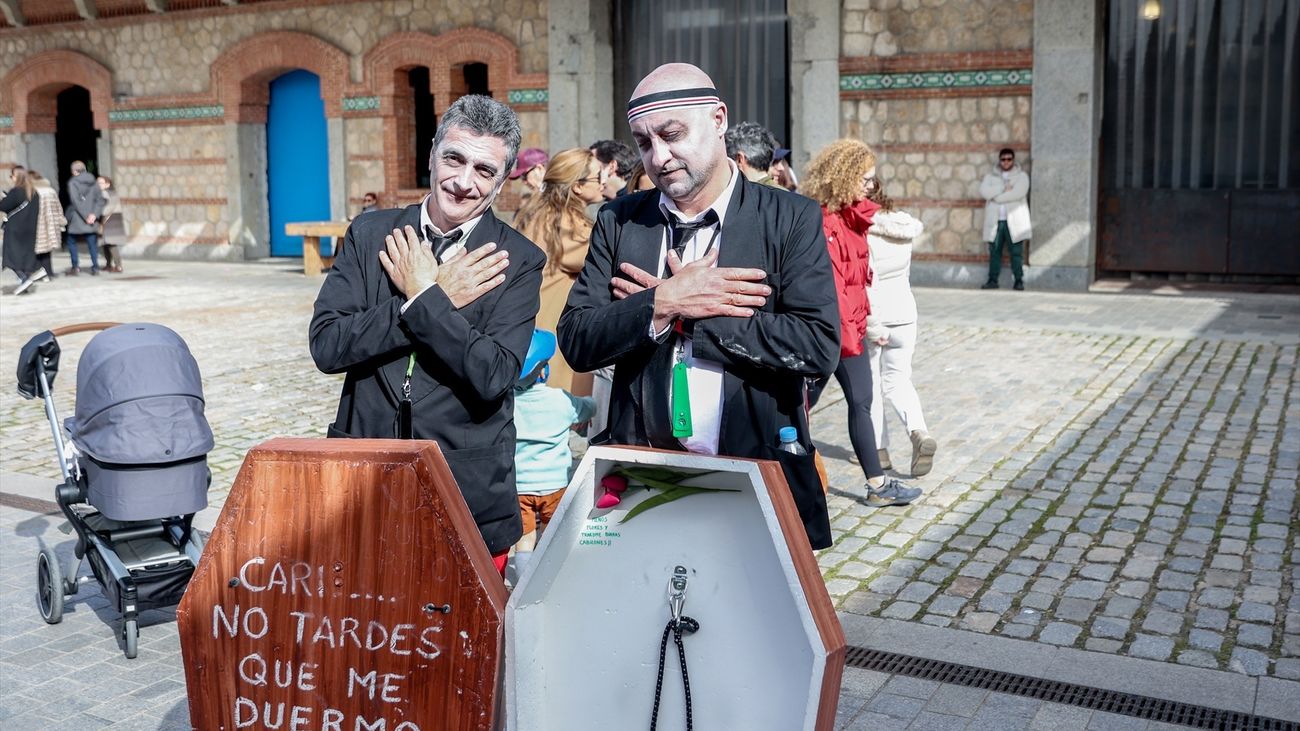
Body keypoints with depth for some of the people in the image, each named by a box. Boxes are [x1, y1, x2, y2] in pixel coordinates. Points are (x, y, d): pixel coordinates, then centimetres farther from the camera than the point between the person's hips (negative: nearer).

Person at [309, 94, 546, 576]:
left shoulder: (517, 260, -4)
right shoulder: (370, 234, 5)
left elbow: (493, 377, -16)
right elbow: (326, 345, -7)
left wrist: (422, 296, -12)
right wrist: (439, 299, -11)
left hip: (469, 496, -2)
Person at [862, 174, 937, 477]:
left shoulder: (861, 233, -16)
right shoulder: (904, 224, 3)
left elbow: (864, 282, -20)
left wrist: (872, 325, -17)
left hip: (873, 315, -5)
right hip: (904, 311, 5)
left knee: (870, 384, 10)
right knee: (898, 379, 13)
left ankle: (879, 449, 15)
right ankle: (918, 431, -12)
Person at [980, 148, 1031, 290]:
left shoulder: (1021, 176, 7)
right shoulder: (990, 176, 15)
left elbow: (1018, 193, -12)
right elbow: (984, 191, -6)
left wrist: (996, 197, -8)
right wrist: (1004, 188, -12)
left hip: (1014, 221, -2)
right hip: (995, 221, 2)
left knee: (1016, 252, -3)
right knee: (994, 251, 2)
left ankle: (1018, 281, 0)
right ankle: (992, 280, 6)